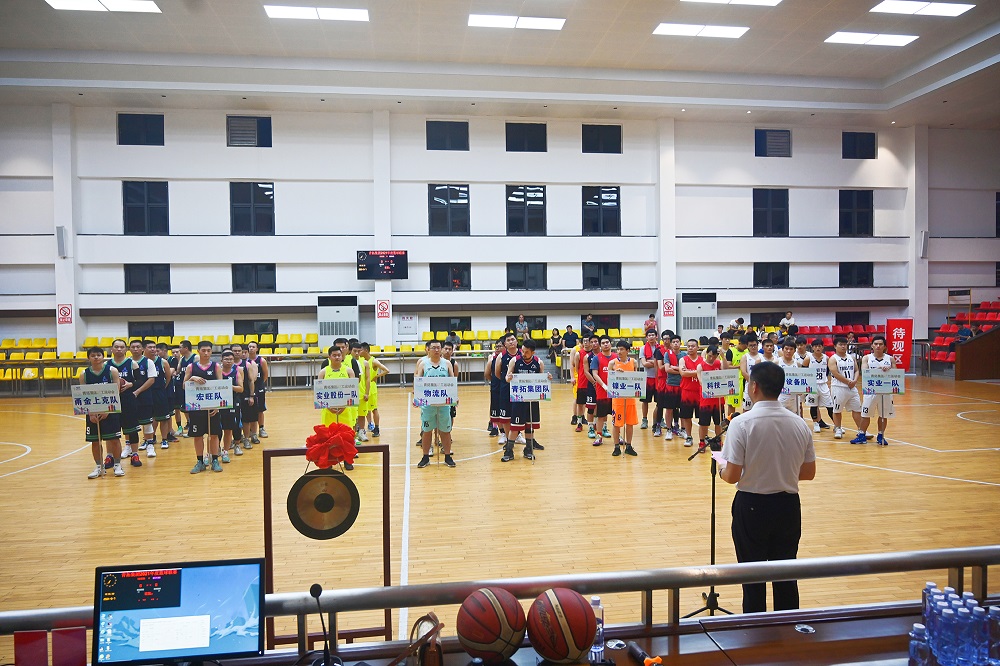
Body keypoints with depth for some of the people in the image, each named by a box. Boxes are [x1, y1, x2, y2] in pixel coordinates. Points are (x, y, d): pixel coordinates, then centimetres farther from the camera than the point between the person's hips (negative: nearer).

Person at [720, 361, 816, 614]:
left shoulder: (742, 424, -18)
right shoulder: (800, 424, -2)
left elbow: (732, 476, -17)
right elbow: (809, 473, 5)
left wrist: (720, 470, 4)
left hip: (752, 506, -4)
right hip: (788, 506, 4)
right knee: (786, 575, 17)